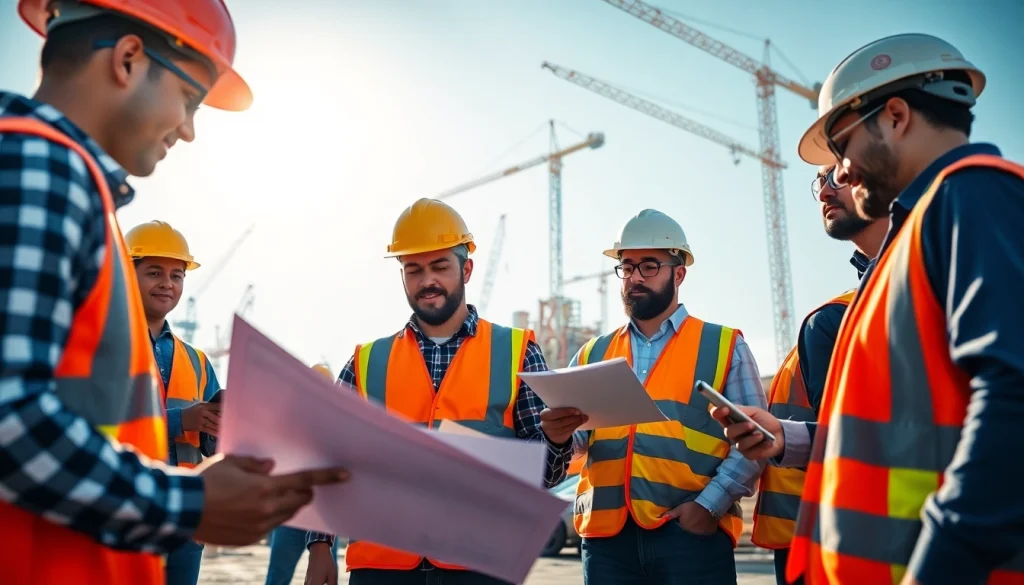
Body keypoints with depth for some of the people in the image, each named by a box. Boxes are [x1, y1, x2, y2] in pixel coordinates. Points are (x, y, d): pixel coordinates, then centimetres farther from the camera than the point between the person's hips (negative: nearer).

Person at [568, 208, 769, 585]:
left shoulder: (724, 346, 6)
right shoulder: (592, 355, 14)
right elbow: (574, 439, 6)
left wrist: (710, 504, -12)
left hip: (693, 535, -2)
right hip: (607, 538, 3)